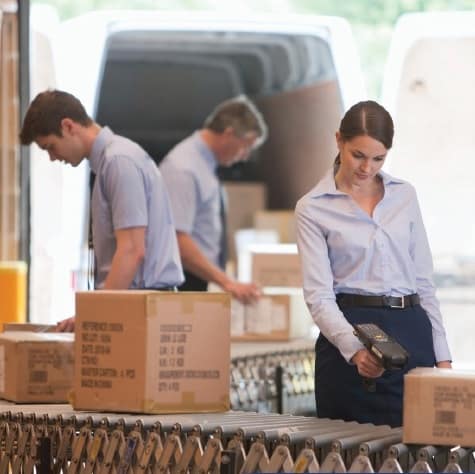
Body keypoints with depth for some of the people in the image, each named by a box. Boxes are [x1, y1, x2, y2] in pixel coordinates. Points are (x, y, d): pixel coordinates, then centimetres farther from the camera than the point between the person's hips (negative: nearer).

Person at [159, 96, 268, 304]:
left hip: (203, 286, 9)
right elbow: (178, 241, -23)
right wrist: (226, 282, -26)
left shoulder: (206, 165, 13)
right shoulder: (182, 169, -15)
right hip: (185, 286, -9)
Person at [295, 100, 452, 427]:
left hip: (411, 333, 3)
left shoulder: (405, 196, 10)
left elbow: (424, 280, 13)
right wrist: (355, 348, -27)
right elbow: (319, 295, -10)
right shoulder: (313, 209, -2)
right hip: (349, 334, -3)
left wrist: (442, 356, 6)